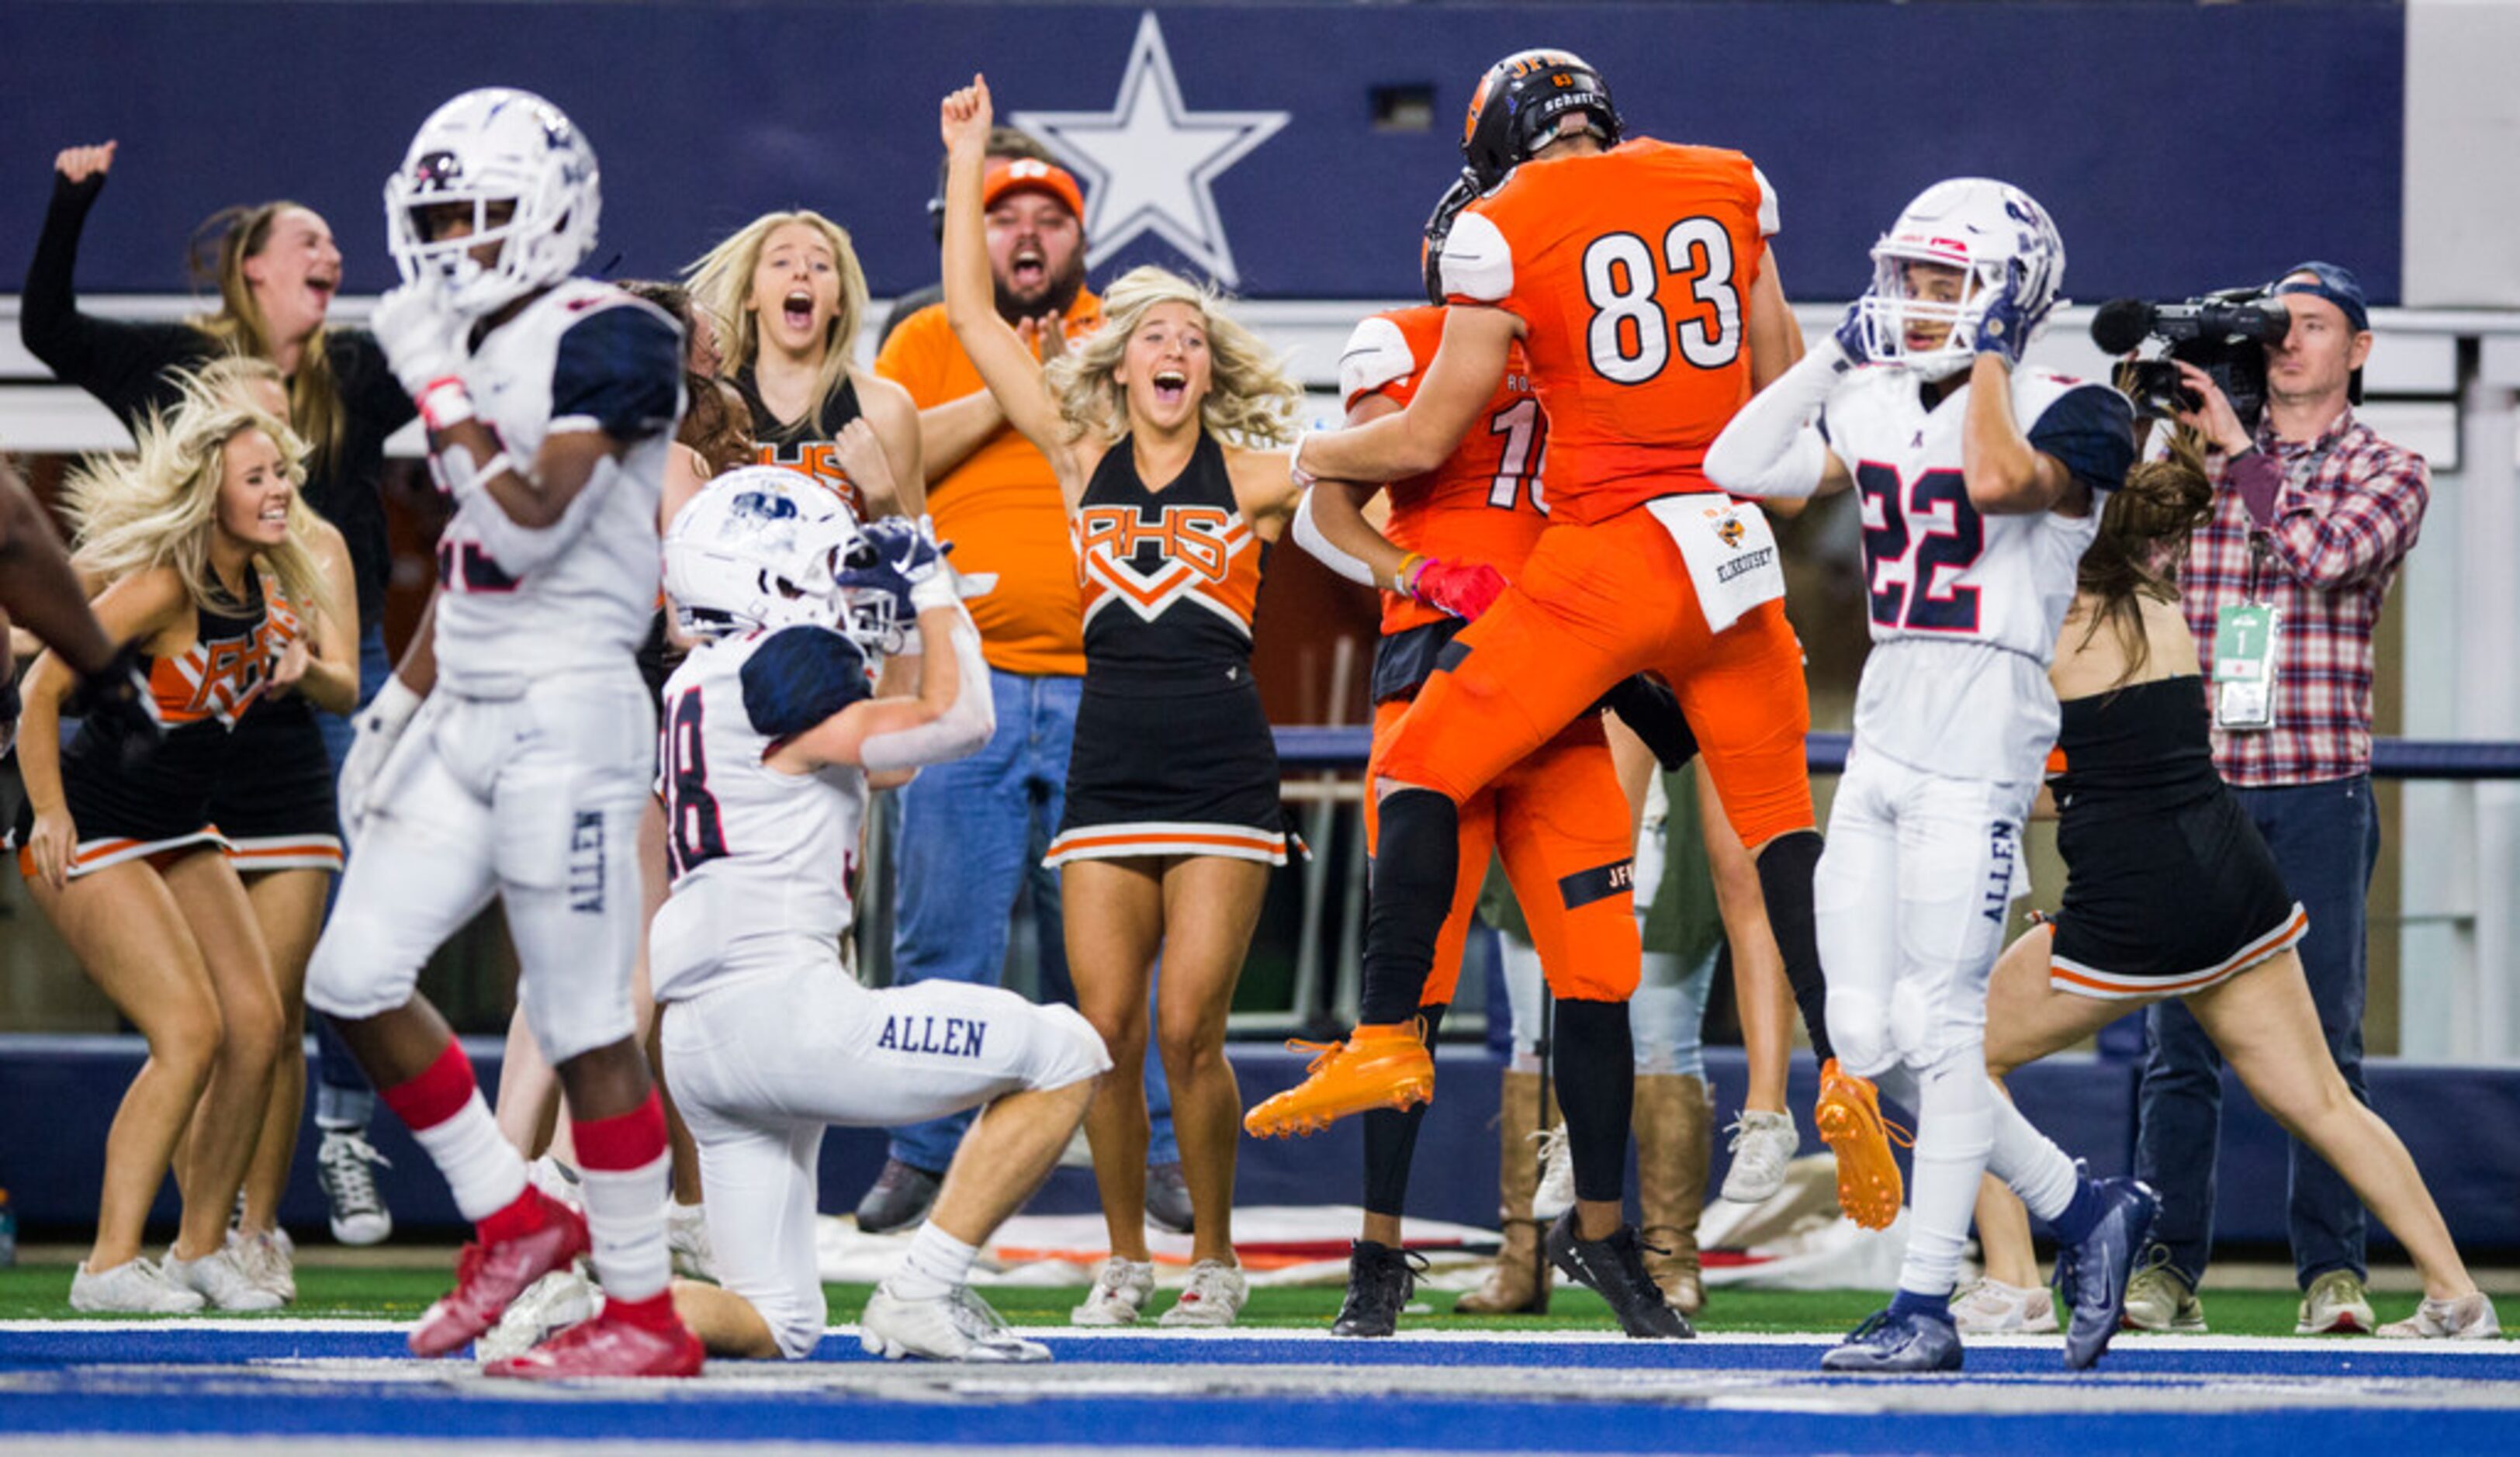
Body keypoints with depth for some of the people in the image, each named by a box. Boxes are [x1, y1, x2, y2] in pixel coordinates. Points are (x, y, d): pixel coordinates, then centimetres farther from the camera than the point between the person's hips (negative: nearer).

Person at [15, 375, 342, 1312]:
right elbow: (44, 690, -20)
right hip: (92, 833, -8)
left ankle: (201, 1246, 12)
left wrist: (301, 670, -9)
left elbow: (345, 691, 13)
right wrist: (49, 818, -20)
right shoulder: (162, 587, -23)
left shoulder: (266, 582, 1)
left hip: (177, 833, 8)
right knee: (190, 1033, -17)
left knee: (257, 1025, 0)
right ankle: (110, 1264, -12)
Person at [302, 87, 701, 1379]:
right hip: (464, 717, 9)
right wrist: (402, 702, 19)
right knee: (353, 978, 7)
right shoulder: (475, 348, 15)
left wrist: (441, 388, -14)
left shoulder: (603, 341, -13)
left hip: (567, 711, -9)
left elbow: (524, 532, -21)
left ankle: (645, 1314, 4)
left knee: (582, 1021, -5)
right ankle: (516, 1219, 20)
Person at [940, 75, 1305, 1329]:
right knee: (1107, 1031, -2)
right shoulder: (1082, 461, 10)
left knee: (1189, 1031, -7)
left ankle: (1214, 1260, 8)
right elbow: (972, 316, 11)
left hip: (1222, 767, -2)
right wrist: (966, 161, 11)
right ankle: (1124, 1260, 13)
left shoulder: (1252, 476, 5)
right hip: (1109, 763, 2)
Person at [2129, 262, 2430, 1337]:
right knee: (2178, 1037, 0)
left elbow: (2329, 554, -14)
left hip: (2318, 786, -2)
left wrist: (2241, 454, -8)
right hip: (2199, 778, 2)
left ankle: (2331, 1269, -1)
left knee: (2322, 1036, -3)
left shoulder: (2386, 471, 6)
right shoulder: (2193, 459, 13)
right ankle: (2166, 1265, 2)